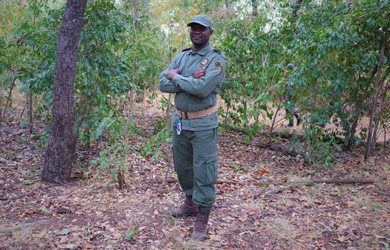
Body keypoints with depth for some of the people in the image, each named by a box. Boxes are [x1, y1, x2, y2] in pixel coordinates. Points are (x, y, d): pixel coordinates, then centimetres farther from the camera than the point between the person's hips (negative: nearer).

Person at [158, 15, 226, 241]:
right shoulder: (181, 57, 8)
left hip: (203, 124, -6)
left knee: (204, 171, -1)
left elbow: (202, 88, -26)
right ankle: (191, 202, 39)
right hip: (180, 121, 7)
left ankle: (202, 219, 12)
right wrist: (190, 80, -16)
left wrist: (177, 77, -12)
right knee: (182, 166, 18)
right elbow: (163, 84, -3)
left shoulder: (217, 59, -10)